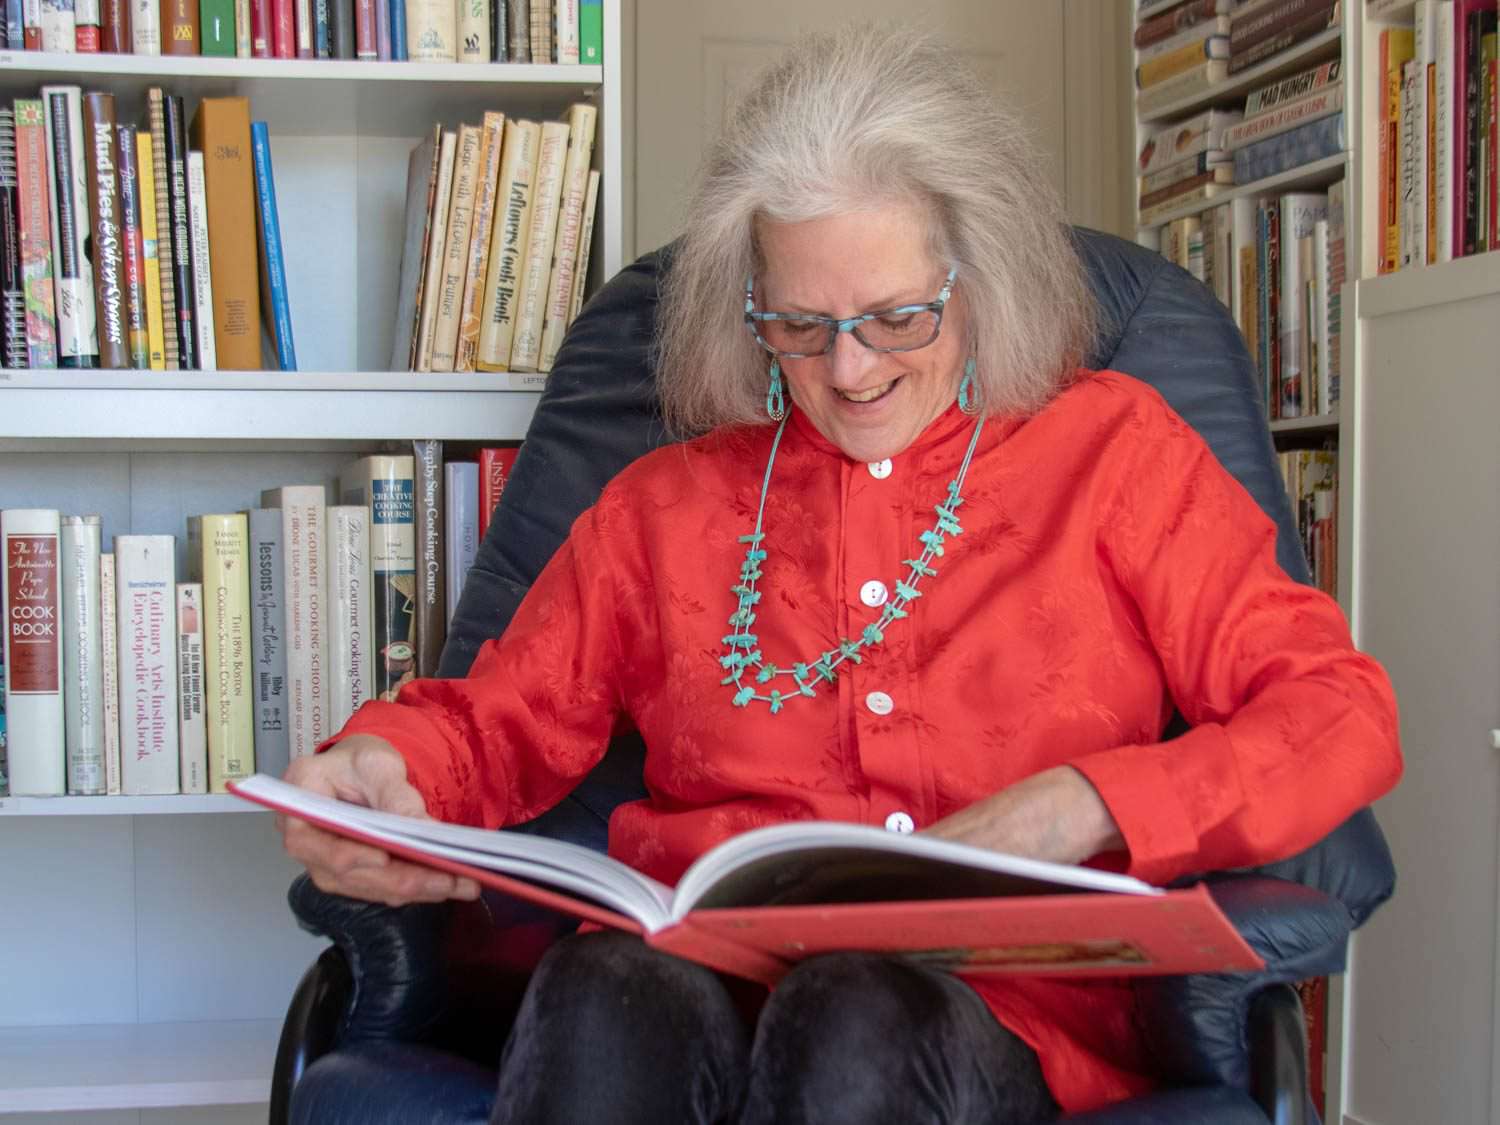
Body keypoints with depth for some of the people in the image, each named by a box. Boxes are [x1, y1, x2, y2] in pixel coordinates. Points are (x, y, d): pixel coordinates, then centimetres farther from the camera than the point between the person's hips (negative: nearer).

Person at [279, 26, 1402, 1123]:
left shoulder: (1111, 450, 12)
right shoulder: (670, 504, 20)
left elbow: (1340, 713, 5)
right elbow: (497, 721, 18)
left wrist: (1086, 805, -13)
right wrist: (382, 765, -8)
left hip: (995, 1017, -1)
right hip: (701, 986, 2)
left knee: (860, 1024, -36)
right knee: (603, 997, -34)